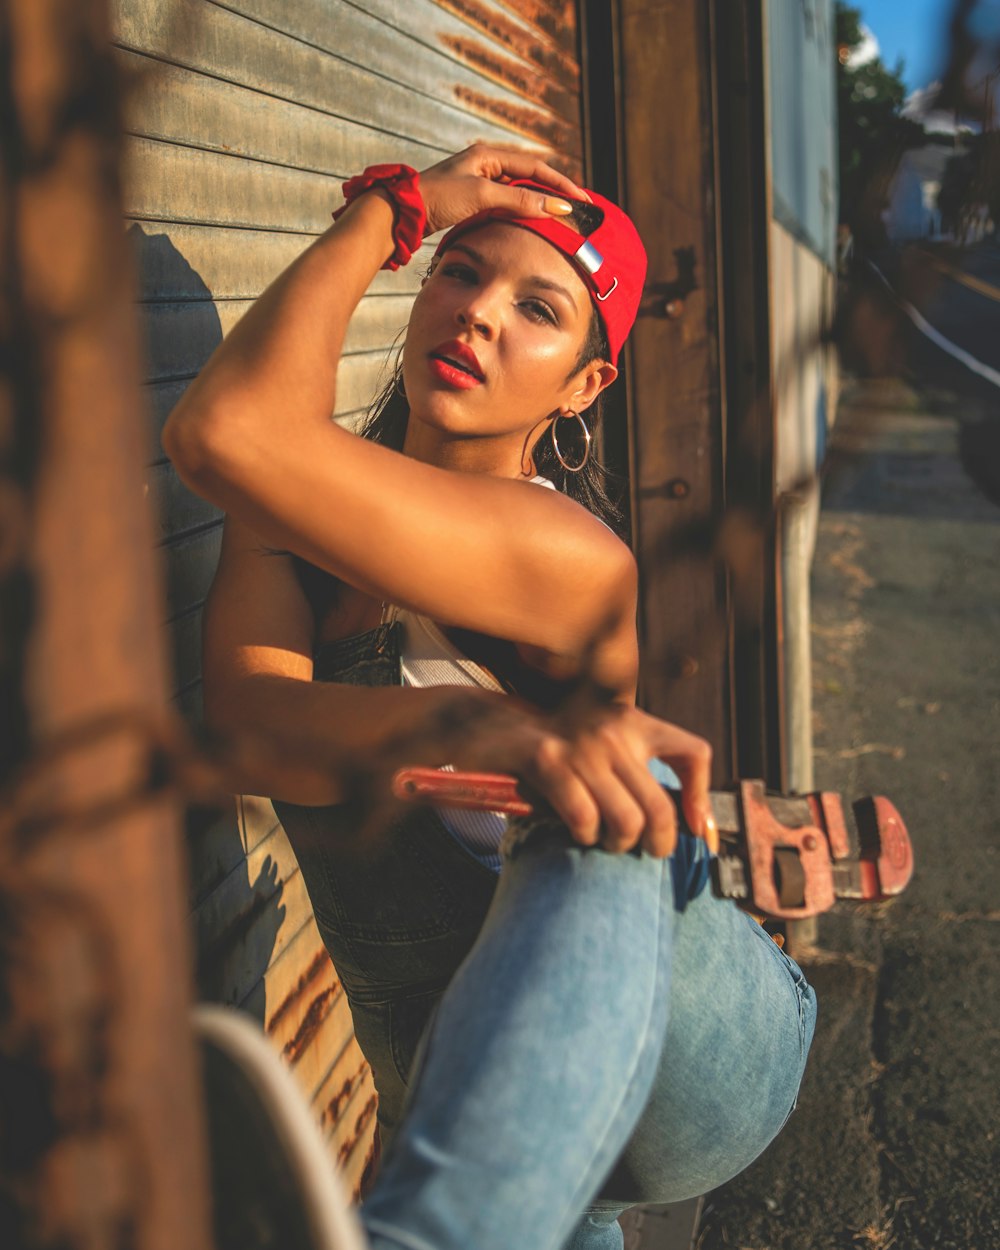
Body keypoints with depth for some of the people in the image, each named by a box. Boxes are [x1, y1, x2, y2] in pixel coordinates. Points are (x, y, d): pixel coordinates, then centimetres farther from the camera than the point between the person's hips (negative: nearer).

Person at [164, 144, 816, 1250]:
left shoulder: (564, 554, -22)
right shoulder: (289, 511, -2)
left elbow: (223, 431, -34)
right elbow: (247, 730, -22)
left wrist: (388, 203, -22)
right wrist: (473, 723, -39)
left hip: (694, 1060, -6)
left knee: (593, 808, -33)